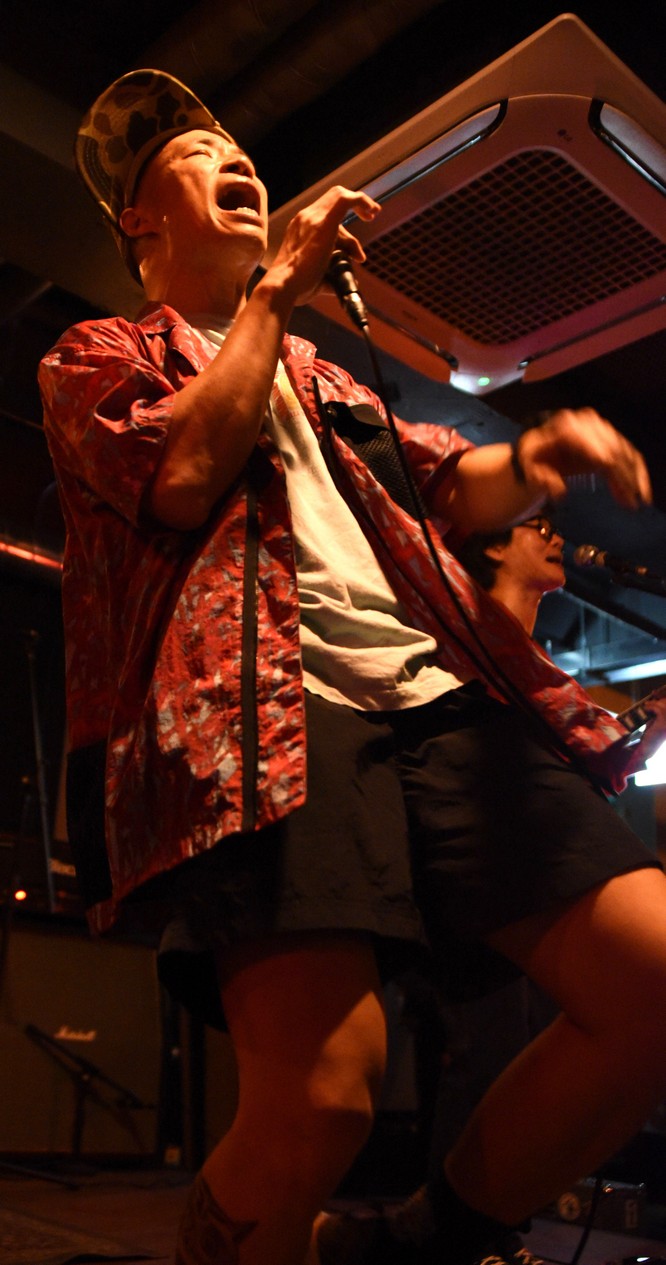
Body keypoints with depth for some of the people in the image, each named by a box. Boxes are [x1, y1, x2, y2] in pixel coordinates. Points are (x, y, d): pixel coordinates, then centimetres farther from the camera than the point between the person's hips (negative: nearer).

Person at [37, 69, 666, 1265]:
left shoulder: (317, 374, 36)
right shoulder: (97, 356, 18)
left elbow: (454, 486, 29)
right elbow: (182, 475, -4)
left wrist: (534, 457, 5)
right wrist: (275, 284, 5)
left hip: (442, 694, 7)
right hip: (266, 710, -6)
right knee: (320, 1098, -23)